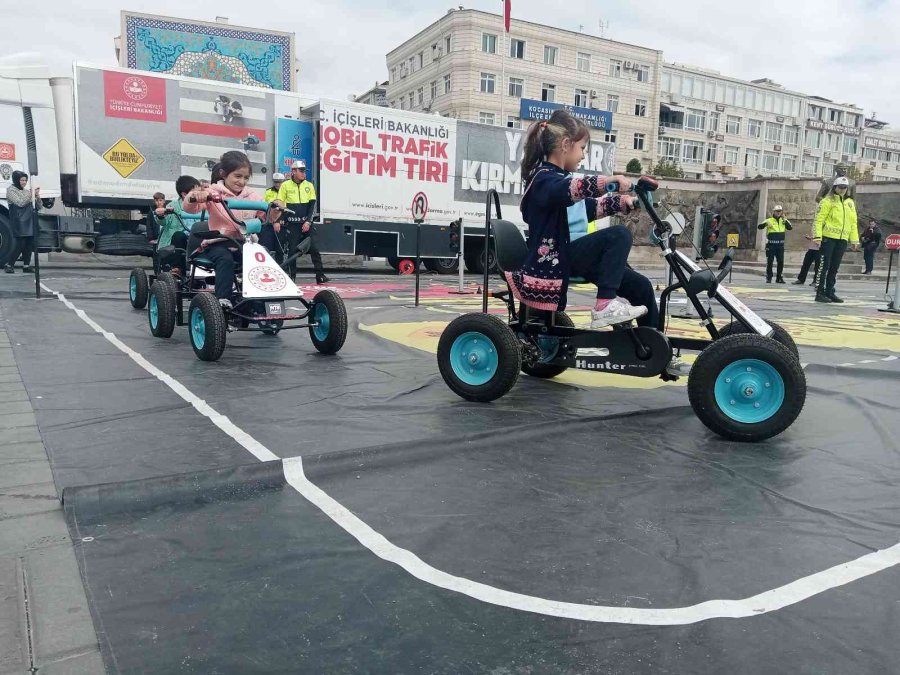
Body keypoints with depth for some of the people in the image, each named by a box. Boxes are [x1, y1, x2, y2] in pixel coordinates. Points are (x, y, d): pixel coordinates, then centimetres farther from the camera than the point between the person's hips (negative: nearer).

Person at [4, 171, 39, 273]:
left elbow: (38, 207, 13)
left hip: (29, 222, 6)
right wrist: (31, 194, -15)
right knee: (20, 245, -9)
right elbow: (20, 203, -14)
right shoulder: (11, 190, 0)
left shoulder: (27, 191, 16)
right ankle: (9, 265, 3)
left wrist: (37, 197, -4)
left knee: (29, 245, 3)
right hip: (19, 223, -6)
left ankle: (26, 266, 9)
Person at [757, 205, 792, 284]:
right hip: (770, 244, -4)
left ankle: (779, 278, 13)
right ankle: (768, 278, 6)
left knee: (781, 262, 4)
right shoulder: (769, 220, 0)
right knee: (769, 262, -1)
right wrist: (766, 223, -28)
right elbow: (759, 227, -9)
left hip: (780, 245, 4)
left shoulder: (783, 221, 11)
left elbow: (790, 227, 2)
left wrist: (785, 219, -6)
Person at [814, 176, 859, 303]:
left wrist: (854, 239, 12)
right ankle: (820, 293, -5)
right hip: (828, 238, -6)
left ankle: (829, 292, 15)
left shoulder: (850, 203, 15)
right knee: (824, 266, -6)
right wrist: (817, 236, -18)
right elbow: (819, 219, -8)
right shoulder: (827, 201, -3)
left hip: (842, 240, 6)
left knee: (834, 267, 9)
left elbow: (853, 222, 17)